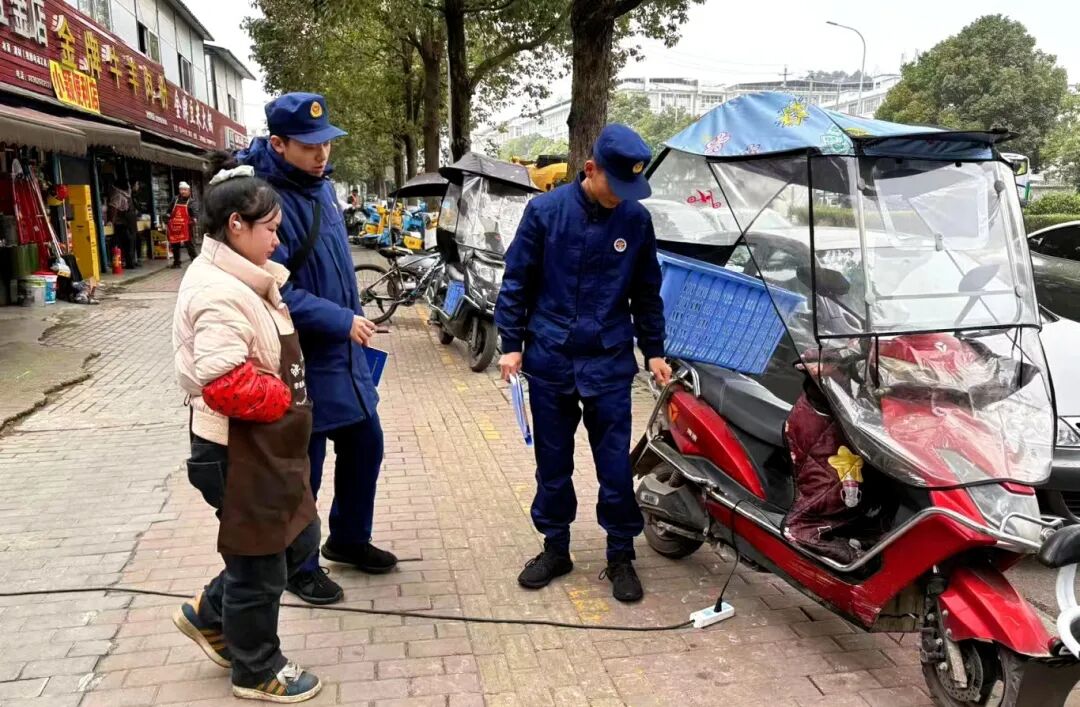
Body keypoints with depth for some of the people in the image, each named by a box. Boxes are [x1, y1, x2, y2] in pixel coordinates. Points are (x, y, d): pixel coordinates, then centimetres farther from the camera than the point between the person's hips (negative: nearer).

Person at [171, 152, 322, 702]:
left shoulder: (243, 280, 9)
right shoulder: (218, 292, -23)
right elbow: (225, 386, -31)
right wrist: (284, 398, -17)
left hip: (266, 444, 10)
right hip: (239, 451, -10)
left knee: (299, 543, 21)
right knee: (259, 566, 8)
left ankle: (210, 614, 38)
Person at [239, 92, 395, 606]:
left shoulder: (319, 183, 7)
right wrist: (342, 321, -20)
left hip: (344, 351, 8)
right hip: (302, 359, -8)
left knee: (364, 445, 18)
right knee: (303, 467, 6)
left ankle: (349, 539, 39)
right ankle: (299, 565, 27)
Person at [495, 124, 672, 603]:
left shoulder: (637, 220, 0)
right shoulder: (545, 211, -6)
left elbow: (646, 293, 10)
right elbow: (517, 281, 0)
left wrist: (654, 352, 10)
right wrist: (512, 343, -3)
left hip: (609, 363, 1)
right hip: (549, 360, 0)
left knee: (615, 464, 4)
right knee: (552, 463, 11)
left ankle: (621, 556, 22)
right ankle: (555, 548, 29)